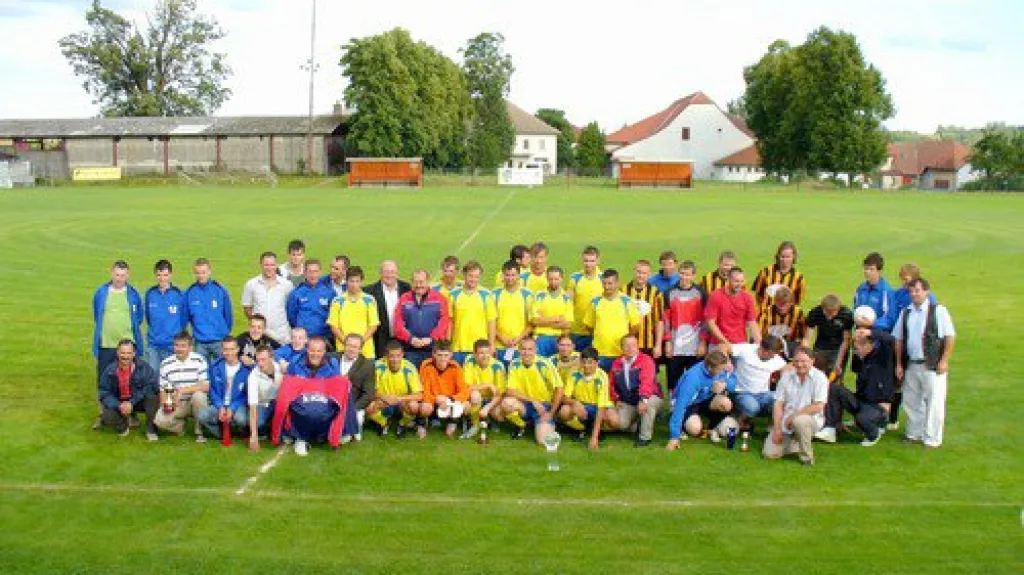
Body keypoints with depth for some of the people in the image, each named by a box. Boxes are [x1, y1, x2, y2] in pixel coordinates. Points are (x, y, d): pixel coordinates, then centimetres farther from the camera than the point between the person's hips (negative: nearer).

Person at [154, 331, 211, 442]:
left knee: (199, 395, -36)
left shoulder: (199, 361, -8)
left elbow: (206, 386, -17)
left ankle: (200, 432, -13)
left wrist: (183, 390, -25)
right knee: (159, 420, -26)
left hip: (196, 403, -2)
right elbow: (163, 389, 6)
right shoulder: (166, 364, 1)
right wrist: (164, 404, -15)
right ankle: (181, 425, 10)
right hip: (175, 405, 2)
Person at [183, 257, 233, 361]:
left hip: (219, 341, -1)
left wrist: (225, 332, 7)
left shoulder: (220, 290, -5)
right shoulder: (189, 292, -2)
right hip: (200, 343, 1)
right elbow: (185, 316, 6)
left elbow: (228, 315, 3)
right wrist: (197, 330, 7)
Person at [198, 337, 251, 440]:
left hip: (238, 406, -3)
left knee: (241, 419, -36)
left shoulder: (246, 369, -10)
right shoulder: (215, 367, 1)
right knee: (201, 415, -26)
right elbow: (213, 390, 5)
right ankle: (222, 433, -1)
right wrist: (220, 407, -12)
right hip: (220, 405, 3)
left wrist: (232, 409, -19)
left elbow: (247, 394, -6)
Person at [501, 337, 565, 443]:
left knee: (544, 440, -23)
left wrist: (551, 413, -11)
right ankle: (521, 426, 2)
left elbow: (559, 389, -12)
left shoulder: (544, 364, -14)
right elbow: (510, 391, -10)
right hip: (524, 405, 3)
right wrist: (533, 401, -18)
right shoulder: (514, 364, -6)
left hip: (544, 406, -3)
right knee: (506, 403, -29)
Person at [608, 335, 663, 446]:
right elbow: (612, 384, 15)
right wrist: (616, 399, 3)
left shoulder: (646, 360, -16)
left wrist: (643, 400, -44)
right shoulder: (616, 363, 4)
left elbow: (647, 382, -31)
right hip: (627, 403, 4)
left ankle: (645, 437, -21)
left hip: (650, 398, -4)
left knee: (649, 403, -39)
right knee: (621, 423, -19)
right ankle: (638, 424, 16)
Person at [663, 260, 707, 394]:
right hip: (675, 347, 1)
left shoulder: (701, 293, 3)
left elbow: (706, 319, 2)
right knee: (673, 381, 3)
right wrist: (668, 342, 2)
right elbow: (666, 319, 7)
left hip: (696, 347, -1)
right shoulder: (670, 293, 7)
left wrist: (703, 342, -4)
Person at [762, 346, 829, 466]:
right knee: (769, 453, -10)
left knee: (799, 421, -40)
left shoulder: (819, 378, -9)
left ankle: (807, 457, -15)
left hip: (811, 419, -4)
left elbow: (818, 407, -17)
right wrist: (776, 429, -7)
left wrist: (794, 416, -16)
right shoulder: (786, 376, 5)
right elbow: (778, 404, 2)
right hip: (786, 422, 4)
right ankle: (795, 442, 19)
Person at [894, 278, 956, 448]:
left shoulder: (938, 311, -6)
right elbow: (898, 339, 13)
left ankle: (932, 439, 11)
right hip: (911, 365, 5)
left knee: (934, 402, 0)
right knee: (911, 401, 14)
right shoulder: (905, 313, 10)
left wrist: (944, 360, -10)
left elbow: (950, 337, -5)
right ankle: (914, 434, 29)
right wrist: (899, 364, 9)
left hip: (933, 366, -5)